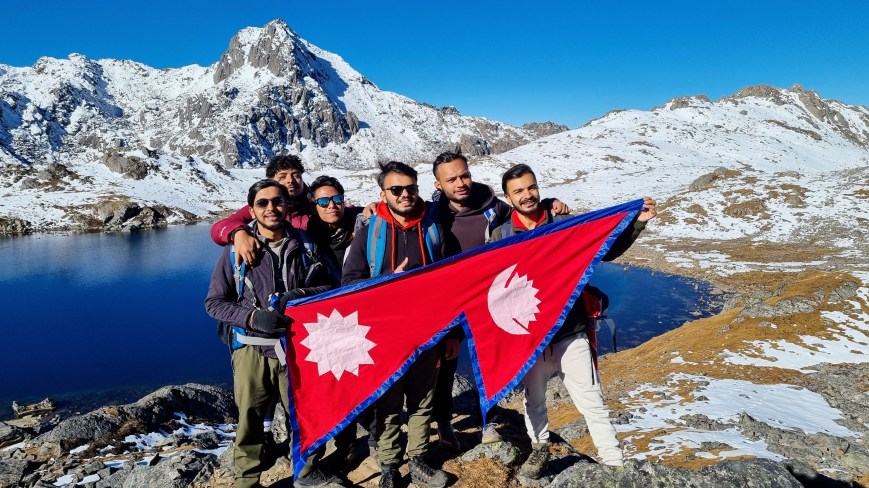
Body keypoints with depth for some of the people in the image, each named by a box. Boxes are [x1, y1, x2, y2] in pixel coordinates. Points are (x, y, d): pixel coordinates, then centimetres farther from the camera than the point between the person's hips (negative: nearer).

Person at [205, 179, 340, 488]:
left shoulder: (304, 245, 2)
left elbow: (327, 288, 8)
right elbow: (214, 302, -2)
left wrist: (300, 295, -13)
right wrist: (253, 317, -18)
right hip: (252, 350, -1)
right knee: (250, 419, 9)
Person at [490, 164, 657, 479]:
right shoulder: (500, 237, -2)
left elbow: (605, 251, 5)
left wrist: (638, 222, -5)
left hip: (570, 333, 0)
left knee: (592, 401, 4)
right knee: (533, 399, 18)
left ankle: (614, 461, 20)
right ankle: (539, 448, 43)